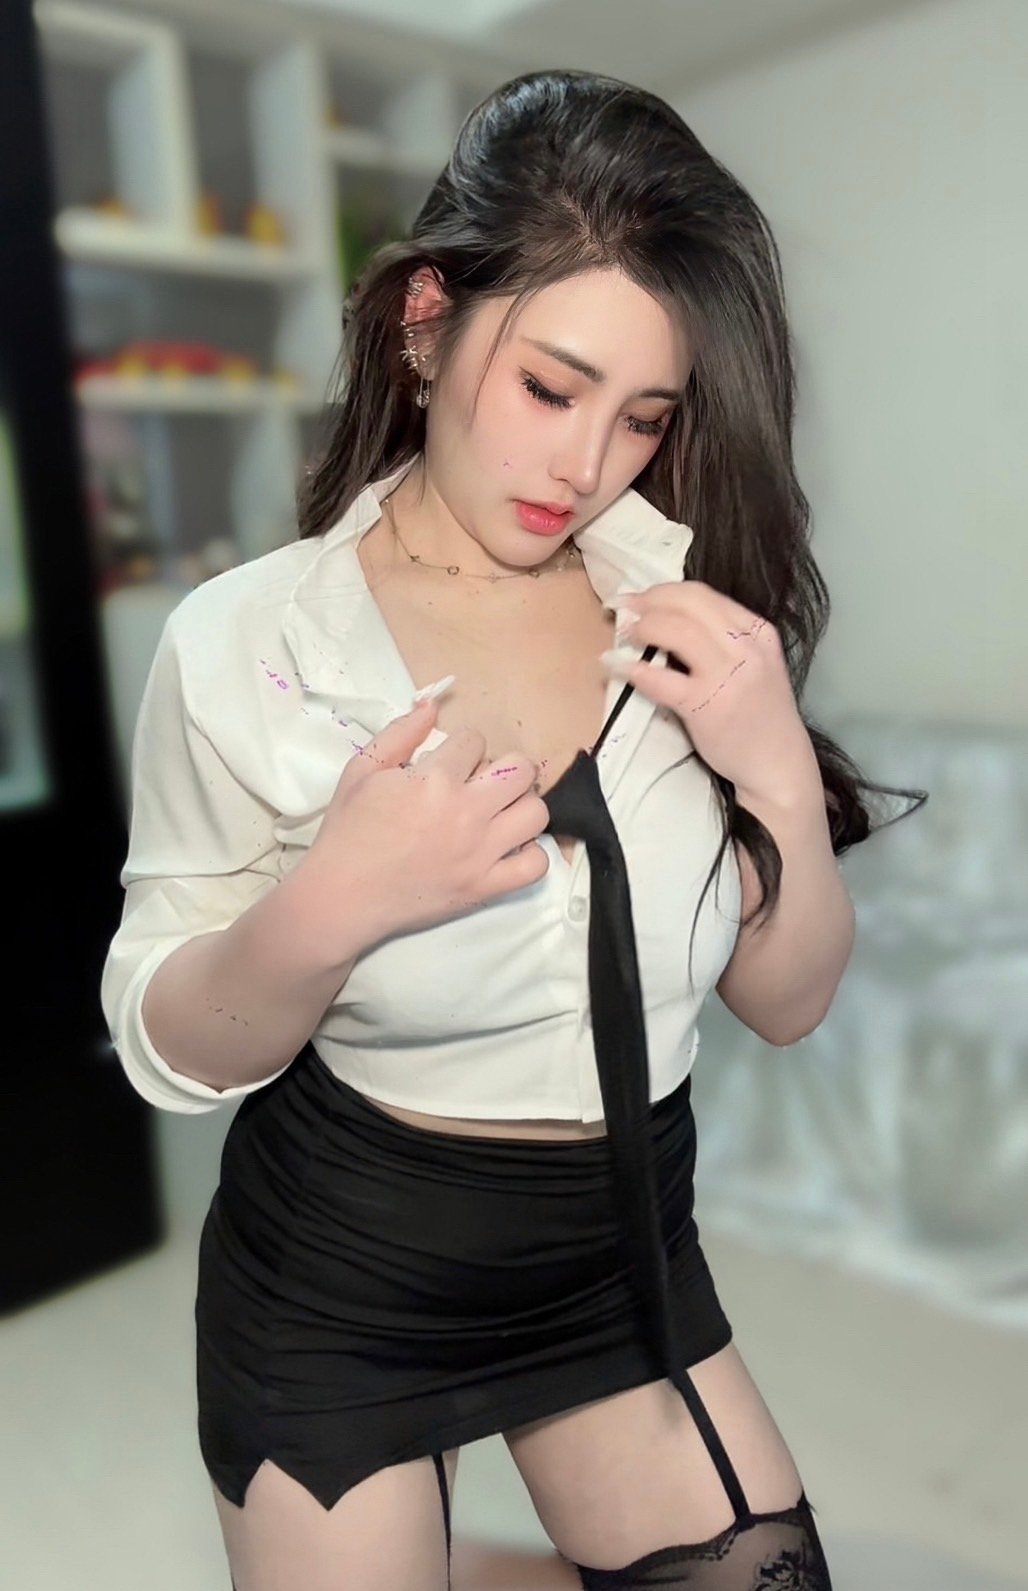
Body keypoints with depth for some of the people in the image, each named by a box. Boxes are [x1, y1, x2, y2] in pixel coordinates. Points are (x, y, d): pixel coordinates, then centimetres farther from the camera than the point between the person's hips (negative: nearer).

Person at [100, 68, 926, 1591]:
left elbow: (787, 1005, -5)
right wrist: (330, 907, -30)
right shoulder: (245, 646, -18)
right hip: (338, 1280, -2)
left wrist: (780, 774, -22)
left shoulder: (696, 613, -10)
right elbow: (167, 1051, -11)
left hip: (627, 1243, 3)